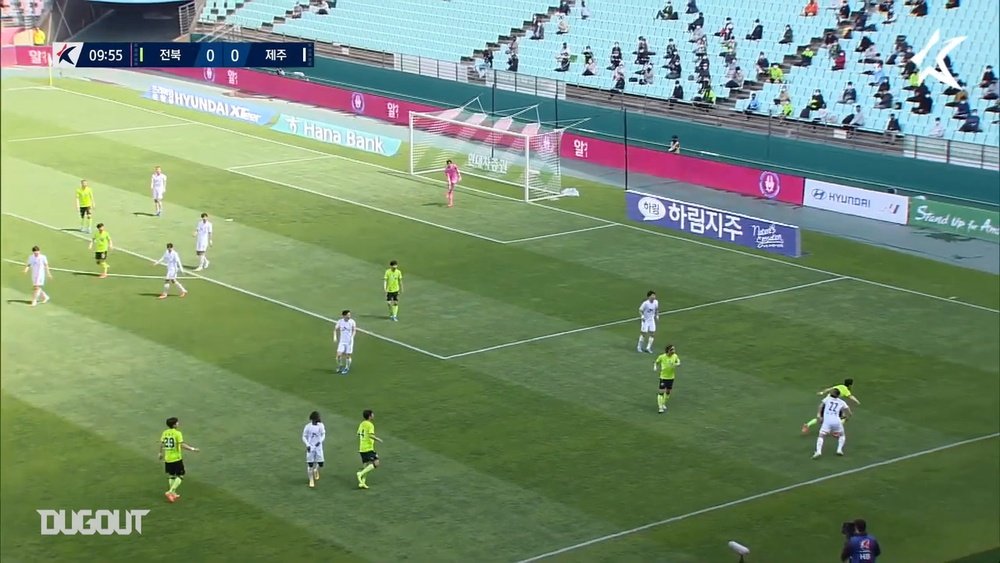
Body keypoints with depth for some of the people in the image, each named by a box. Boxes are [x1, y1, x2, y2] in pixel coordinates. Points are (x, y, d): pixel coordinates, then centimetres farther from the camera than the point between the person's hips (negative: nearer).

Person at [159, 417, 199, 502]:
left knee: (171, 476, 20)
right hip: (176, 458, -6)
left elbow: (161, 444, 9)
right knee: (180, 476, 3)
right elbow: (182, 445, -21)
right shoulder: (177, 433, -15)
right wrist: (192, 449, -11)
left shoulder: (165, 433, 3)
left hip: (167, 458, 6)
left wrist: (161, 453, 25)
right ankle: (170, 492, -9)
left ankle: (173, 493, 26)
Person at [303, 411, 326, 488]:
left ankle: (316, 470, 36)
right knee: (310, 464, -3)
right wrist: (307, 445, -16)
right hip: (310, 447, -2)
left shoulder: (321, 426, -3)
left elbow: (323, 435, 7)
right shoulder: (308, 426, -9)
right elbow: (304, 437, -2)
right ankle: (311, 481, 11)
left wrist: (320, 441, -12)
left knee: (320, 464, -1)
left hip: (318, 447, 2)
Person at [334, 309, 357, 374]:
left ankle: (347, 368, 23)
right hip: (342, 341, 1)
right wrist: (335, 337, -1)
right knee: (339, 355, -9)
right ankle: (340, 366, 16)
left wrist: (352, 337, -14)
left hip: (349, 341, -1)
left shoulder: (352, 322, -10)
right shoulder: (340, 322, -5)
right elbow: (336, 329, 10)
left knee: (348, 356, 2)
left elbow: (354, 330, 1)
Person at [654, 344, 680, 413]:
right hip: (663, 377, -4)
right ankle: (660, 407, -4)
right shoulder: (662, 357, -16)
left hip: (671, 377, 4)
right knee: (661, 391, -9)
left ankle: (664, 404, 36)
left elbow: (678, 363, 6)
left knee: (668, 391, 15)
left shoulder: (675, 356, -8)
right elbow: (656, 362, 1)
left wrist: (676, 364, -16)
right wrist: (655, 367, -18)